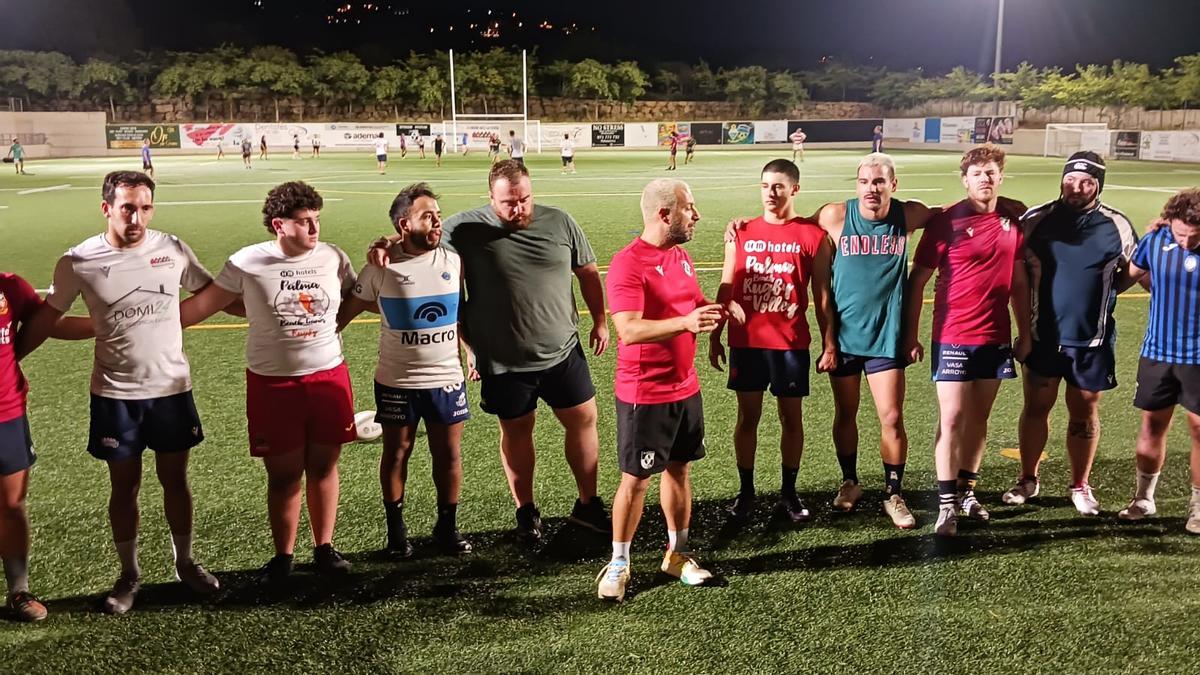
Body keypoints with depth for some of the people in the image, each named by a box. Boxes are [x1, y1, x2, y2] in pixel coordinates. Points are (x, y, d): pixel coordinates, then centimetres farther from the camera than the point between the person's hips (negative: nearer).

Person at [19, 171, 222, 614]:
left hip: (172, 388, 1)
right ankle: (129, 574, 28)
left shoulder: (172, 249, -6)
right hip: (115, 394, -1)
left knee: (175, 479, 13)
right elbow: (47, 318, 3)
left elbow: (210, 292, 9)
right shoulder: (79, 262, -9)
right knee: (124, 486, 11)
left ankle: (185, 563, 32)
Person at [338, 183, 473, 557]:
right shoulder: (382, 267, -8)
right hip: (397, 381, -2)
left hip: (447, 378, 2)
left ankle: (447, 526, 23)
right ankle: (396, 528, 24)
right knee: (397, 452, 9)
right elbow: (348, 309, 0)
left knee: (449, 453, 7)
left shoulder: (453, 260, 1)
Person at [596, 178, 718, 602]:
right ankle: (618, 564, 18)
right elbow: (628, 330, -29)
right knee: (636, 479, 2)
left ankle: (677, 554, 30)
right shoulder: (627, 264, -19)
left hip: (685, 387, 8)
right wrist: (685, 321, -39)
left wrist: (714, 310, 2)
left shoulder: (681, 256, 9)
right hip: (644, 394, -7)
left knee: (679, 468, 15)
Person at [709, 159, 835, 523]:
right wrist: (715, 337, 7)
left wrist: (829, 344, -2)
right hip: (746, 342, 2)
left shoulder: (813, 236, -2)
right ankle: (746, 491, 19)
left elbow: (822, 295, 1)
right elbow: (726, 289, 9)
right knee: (747, 416, 8)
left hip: (791, 344, -1)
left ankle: (788, 492, 20)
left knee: (791, 417, 7)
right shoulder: (741, 233, 5)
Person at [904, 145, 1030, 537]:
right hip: (953, 337, -4)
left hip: (996, 338, 5)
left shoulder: (1012, 222, 5)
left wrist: (1025, 333, 12)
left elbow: (1019, 281, 13)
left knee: (979, 418, 13)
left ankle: (966, 491, 26)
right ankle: (946, 504, 0)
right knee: (952, 419, -5)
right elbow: (917, 280, -5)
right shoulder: (946, 222, -8)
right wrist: (910, 335, -8)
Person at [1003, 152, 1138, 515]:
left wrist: (1101, 293, -5)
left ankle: (1080, 486, 24)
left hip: (1092, 339, 0)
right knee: (1035, 408, 9)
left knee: (1084, 413, 10)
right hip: (1043, 335, 0)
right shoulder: (1036, 219, -2)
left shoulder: (1116, 225, -2)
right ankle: (1028, 479, 24)